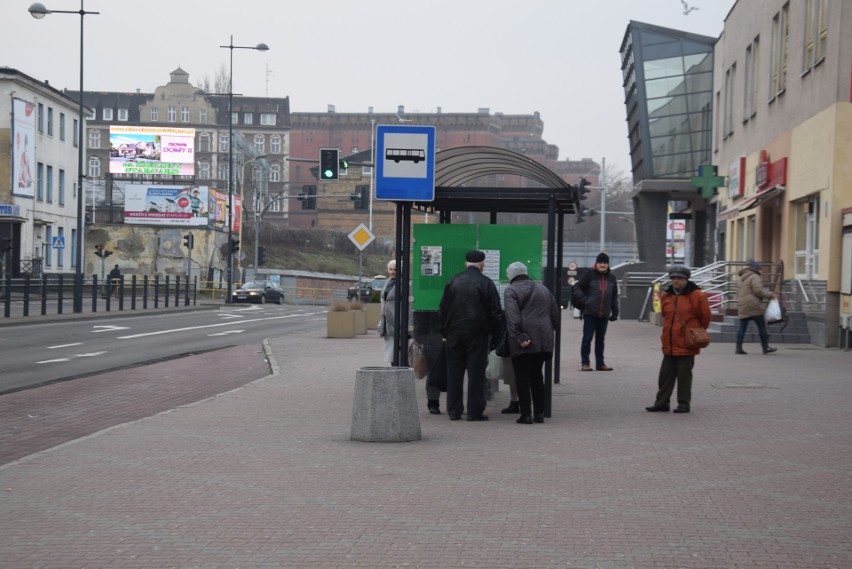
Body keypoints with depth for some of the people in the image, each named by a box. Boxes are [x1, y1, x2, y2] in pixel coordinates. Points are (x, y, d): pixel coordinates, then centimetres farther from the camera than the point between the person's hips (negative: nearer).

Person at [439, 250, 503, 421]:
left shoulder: (453, 282, 6)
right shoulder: (486, 283, -5)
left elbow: (443, 309, 10)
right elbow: (495, 312, -5)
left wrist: (444, 333, 16)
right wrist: (495, 335, 2)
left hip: (454, 333, 3)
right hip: (477, 334, -3)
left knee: (454, 373, 8)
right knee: (476, 373, 0)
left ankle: (454, 410, 9)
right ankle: (475, 411, -1)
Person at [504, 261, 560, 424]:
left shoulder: (511, 291, -3)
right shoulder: (543, 289, 18)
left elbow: (513, 317, -17)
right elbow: (555, 315, 16)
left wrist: (519, 337, -20)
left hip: (521, 344, -6)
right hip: (542, 342, 6)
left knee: (522, 378, 0)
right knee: (537, 376, 16)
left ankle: (526, 414, -2)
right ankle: (539, 413, 15)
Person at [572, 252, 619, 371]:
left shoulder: (611, 277, 13)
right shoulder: (588, 274, -2)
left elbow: (614, 297, 19)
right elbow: (577, 288, -1)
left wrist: (615, 312, 15)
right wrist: (584, 300, -15)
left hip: (604, 314, 5)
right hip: (590, 312, -5)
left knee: (600, 339, 11)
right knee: (587, 338, -2)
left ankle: (600, 363, 18)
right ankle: (585, 363, 4)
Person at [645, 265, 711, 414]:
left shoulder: (696, 296, -7)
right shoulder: (666, 296, 9)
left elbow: (705, 316, 1)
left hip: (687, 345, -5)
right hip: (669, 344, 5)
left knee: (684, 375, 1)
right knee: (665, 375, 9)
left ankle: (684, 403, 9)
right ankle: (662, 402, 16)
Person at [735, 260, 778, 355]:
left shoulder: (742, 278, 20)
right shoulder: (755, 277, -8)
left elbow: (738, 292, 21)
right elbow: (758, 291, -17)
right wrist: (769, 295, -6)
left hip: (742, 306, 8)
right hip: (753, 306, -8)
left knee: (742, 327, 5)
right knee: (761, 326, -1)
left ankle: (738, 348, 0)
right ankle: (765, 348, 2)